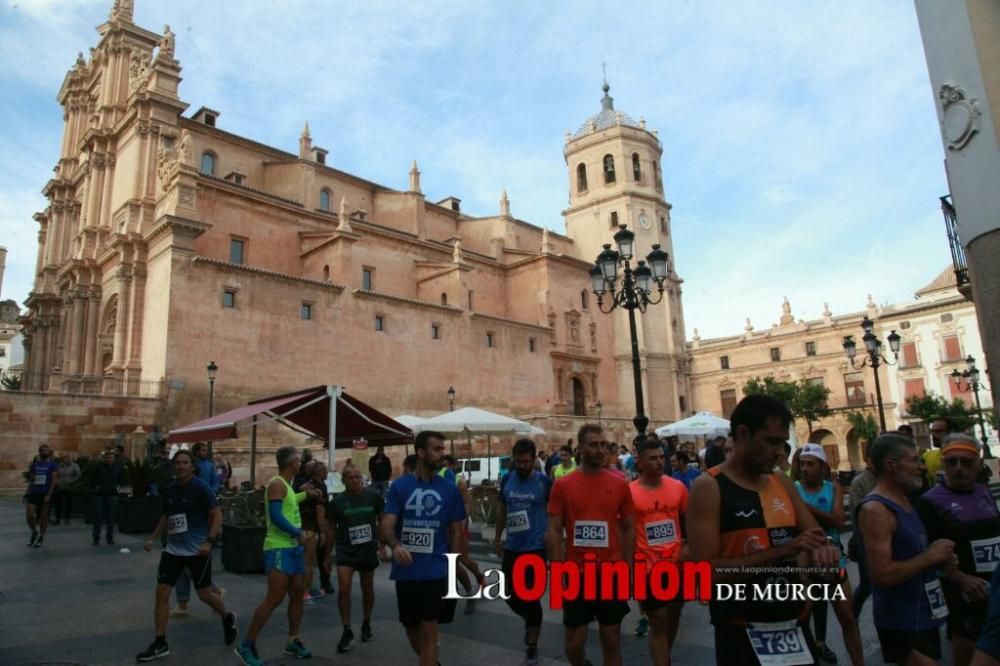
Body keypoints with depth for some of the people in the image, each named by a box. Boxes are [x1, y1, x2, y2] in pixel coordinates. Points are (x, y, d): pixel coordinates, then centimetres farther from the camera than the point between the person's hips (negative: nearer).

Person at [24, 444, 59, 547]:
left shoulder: (53, 464, -4)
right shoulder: (34, 464, 9)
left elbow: (54, 480, -9)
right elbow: (31, 480, 14)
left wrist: (49, 494, -17)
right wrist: (27, 492, 7)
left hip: (46, 493, -4)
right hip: (34, 492, 4)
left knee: (43, 516, 3)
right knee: (29, 514, -5)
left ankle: (41, 537, 17)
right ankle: (34, 532, 19)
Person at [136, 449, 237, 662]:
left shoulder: (201, 487, -14)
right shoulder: (168, 490, 4)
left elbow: (217, 515, -14)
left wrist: (209, 541, -23)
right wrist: (153, 538, 13)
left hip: (197, 550, -5)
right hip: (173, 549, 5)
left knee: (204, 594, 4)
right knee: (161, 593, -1)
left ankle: (228, 619, 32)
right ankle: (160, 644, 12)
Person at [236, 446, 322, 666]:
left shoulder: (286, 485, 15)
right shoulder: (277, 484, -13)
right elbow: (275, 516, -22)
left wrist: (306, 494, 38)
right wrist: (298, 533, -18)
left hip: (293, 547, 9)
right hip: (278, 548, -9)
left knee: (297, 595, 11)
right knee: (274, 599, -11)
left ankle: (293, 642, 22)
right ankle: (247, 646, 0)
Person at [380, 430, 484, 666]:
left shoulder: (450, 489, -1)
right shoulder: (399, 486, -3)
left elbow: (456, 531, 3)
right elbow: (386, 523, -10)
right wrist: (395, 545, -30)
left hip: (436, 571, -1)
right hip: (406, 571, 2)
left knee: (429, 630, -3)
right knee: (411, 628, 17)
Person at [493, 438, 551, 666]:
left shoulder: (544, 482, -10)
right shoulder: (507, 481, 1)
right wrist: (498, 537, 15)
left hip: (536, 548, -4)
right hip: (512, 547, 4)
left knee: (531, 598, 1)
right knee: (510, 595, 10)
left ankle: (532, 647, 20)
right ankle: (529, 621, 42)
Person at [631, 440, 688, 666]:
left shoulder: (677, 486, -2)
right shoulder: (629, 492, -11)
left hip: (677, 563, 4)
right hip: (648, 566, -4)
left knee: (673, 617, 19)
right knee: (658, 623, 2)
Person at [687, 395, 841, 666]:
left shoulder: (783, 484, 6)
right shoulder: (708, 488, -14)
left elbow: (817, 536, 13)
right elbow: (706, 571, -21)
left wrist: (823, 549, -11)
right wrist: (782, 551, -25)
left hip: (795, 625, 6)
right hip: (742, 632, -6)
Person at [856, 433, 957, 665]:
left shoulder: (905, 501, 8)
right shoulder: (875, 509, -23)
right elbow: (882, 575, -29)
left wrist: (938, 557, 2)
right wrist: (930, 557, -19)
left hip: (924, 613, 10)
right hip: (902, 621, -10)